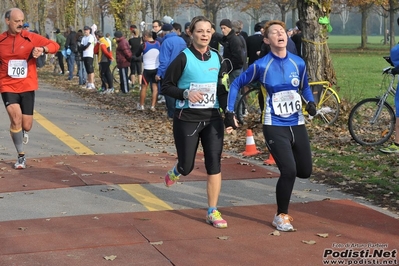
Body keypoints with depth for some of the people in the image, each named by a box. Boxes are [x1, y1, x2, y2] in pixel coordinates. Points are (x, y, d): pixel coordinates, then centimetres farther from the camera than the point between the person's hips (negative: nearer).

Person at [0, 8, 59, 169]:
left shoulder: (31, 38, -5)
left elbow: (55, 45, -7)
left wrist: (43, 49, -26)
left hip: (27, 87, 1)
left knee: (26, 126, 3)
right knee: (16, 117, -19)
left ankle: (22, 131, 44)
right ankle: (21, 156, -3)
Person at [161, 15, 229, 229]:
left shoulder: (216, 58, 6)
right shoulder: (183, 58, -9)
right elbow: (166, 87, -6)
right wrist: (186, 93, -23)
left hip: (212, 118, 4)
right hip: (187, 119, -4)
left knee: (214, 164, -4)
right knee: (187, 166, 4)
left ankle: (212, 212, 5)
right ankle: (174, 172, 43)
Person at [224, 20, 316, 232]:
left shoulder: (298, 63, 0)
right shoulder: (261, 65, -10)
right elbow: (236, 85, 1)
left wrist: (311, 102, -2)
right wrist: (230, 113, -5)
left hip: (297, 125, 4)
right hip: (275, 127, -4)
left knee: (305, 171, 8)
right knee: (289, 171, -14)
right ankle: (281, 216, 7)